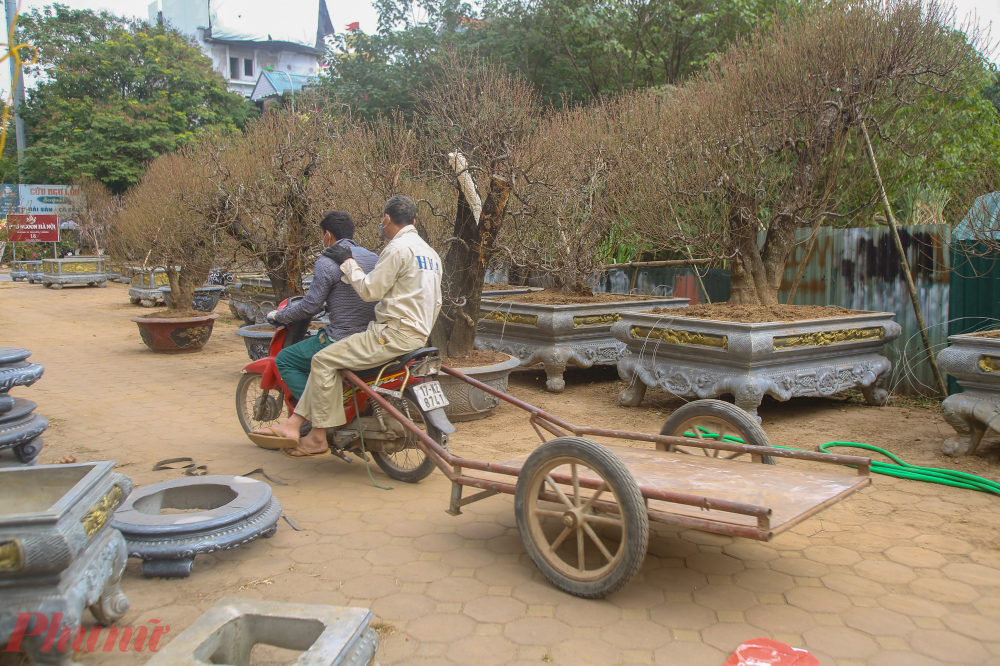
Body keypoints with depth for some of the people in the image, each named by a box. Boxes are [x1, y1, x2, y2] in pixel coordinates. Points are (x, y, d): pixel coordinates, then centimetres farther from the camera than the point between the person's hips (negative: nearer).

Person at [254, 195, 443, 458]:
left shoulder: (397, 248, -12)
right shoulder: (430, 252, 18)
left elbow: (369, 290, -15)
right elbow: (435, 303, 22)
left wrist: (348, 262, -2)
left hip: (394, 333, -10)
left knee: (324, 360, -7)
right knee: (327, 361, 15)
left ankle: (318, 439, -4)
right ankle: (295, 424, 11)